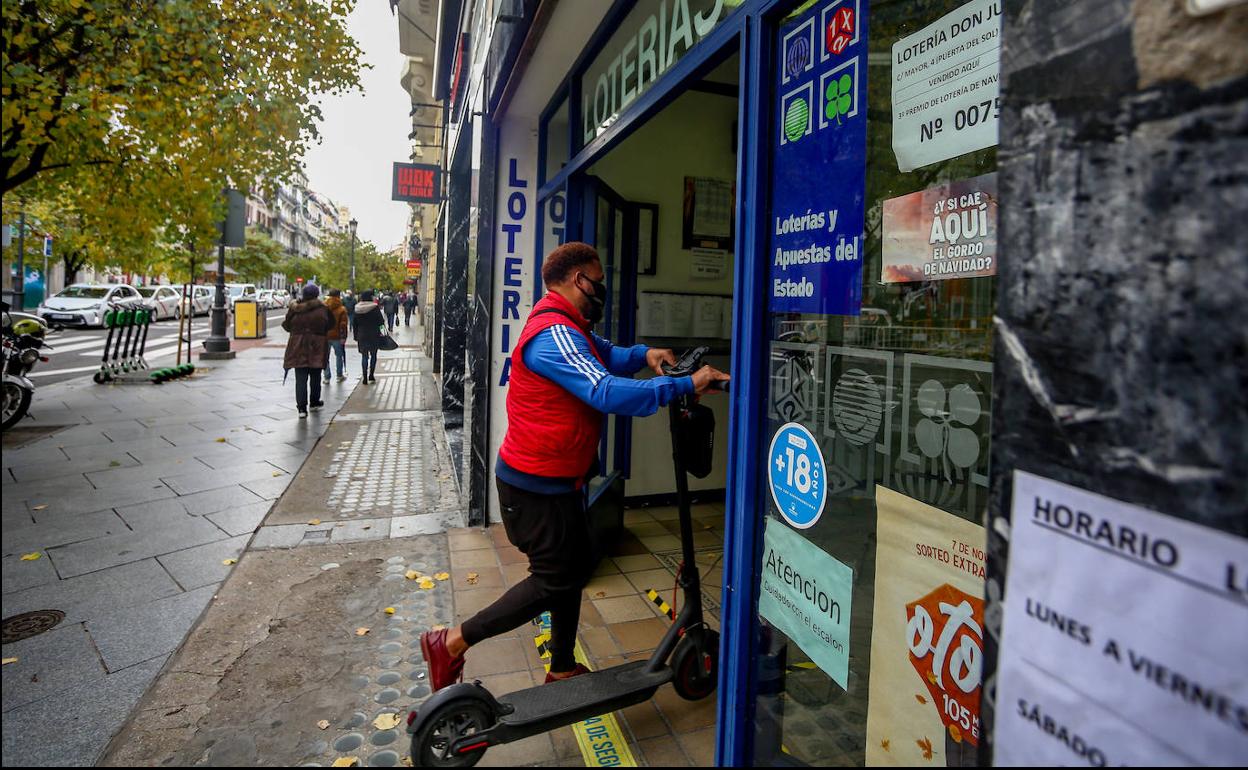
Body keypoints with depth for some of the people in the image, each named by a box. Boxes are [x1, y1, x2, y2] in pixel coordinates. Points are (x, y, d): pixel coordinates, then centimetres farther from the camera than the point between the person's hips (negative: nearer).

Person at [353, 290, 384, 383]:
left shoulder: (357, 309, 2)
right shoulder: (375, 308, -9)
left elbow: (355, 324, 6)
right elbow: (381, 321, -9)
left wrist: (356, 337, 12)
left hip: (362, 336, 2)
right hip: (374, 335, -2)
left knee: (364, 356, 8)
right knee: (373, 355, 11)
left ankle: (365, 377, 3)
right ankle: (371, 375, 9)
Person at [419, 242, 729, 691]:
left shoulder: (571, 329, 12)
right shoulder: (554, 334, -24)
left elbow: (607, 356, 14)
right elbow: (609, 393, -35)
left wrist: (643, 354, -8)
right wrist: (686, 385, -33)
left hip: (556, 481, 11)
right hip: (536, 485, -11)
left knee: (575, 568, 19)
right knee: (555, 580, 2)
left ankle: (562, 669, 35)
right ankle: (452, 642, 13)